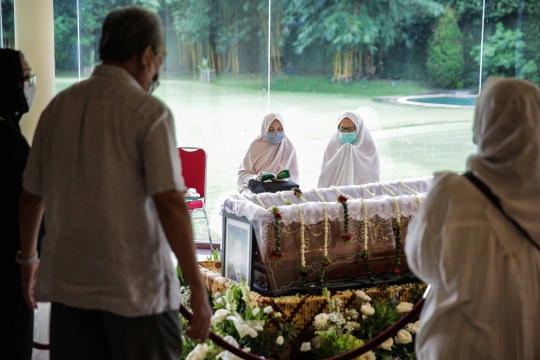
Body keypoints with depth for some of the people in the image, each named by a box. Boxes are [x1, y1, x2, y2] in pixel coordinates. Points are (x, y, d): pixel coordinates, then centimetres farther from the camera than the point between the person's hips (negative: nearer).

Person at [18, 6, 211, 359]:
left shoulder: (59, 106, 5)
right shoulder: (148, 111, -11)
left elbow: (31, 197, 11)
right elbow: (170, 205, -17)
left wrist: (28, 258, 25)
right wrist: (198, 288, -13)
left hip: (67, 286, 5)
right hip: (137, 289, -5)